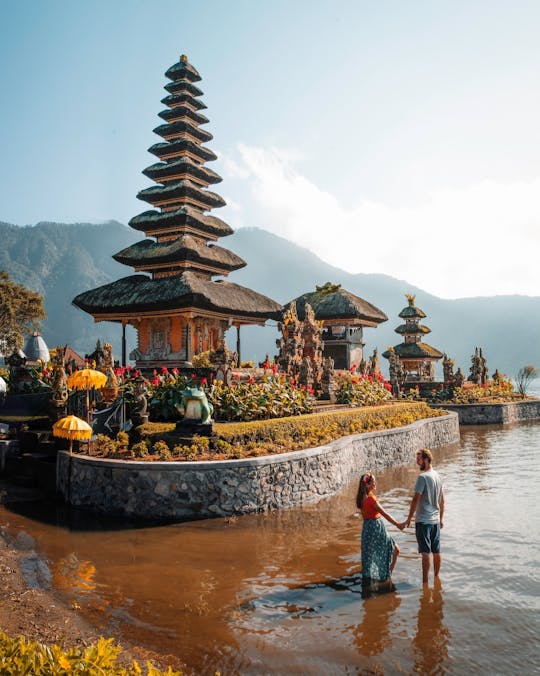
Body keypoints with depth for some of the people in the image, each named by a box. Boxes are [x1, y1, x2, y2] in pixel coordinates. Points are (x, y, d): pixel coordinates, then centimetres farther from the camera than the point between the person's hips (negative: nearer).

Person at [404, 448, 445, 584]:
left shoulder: (422, 477, -17)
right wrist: (441, 519, 24)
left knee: (426, 552, -5)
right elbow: (442, 501, 15)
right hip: (435, 520, 8)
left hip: (423, 520, -7)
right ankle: (436, 577, 26)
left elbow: (416, 500, -17)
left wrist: (409, 519, -11)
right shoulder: (437, 476, 7)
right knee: (436, 551, 15)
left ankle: (425, 582, -2)